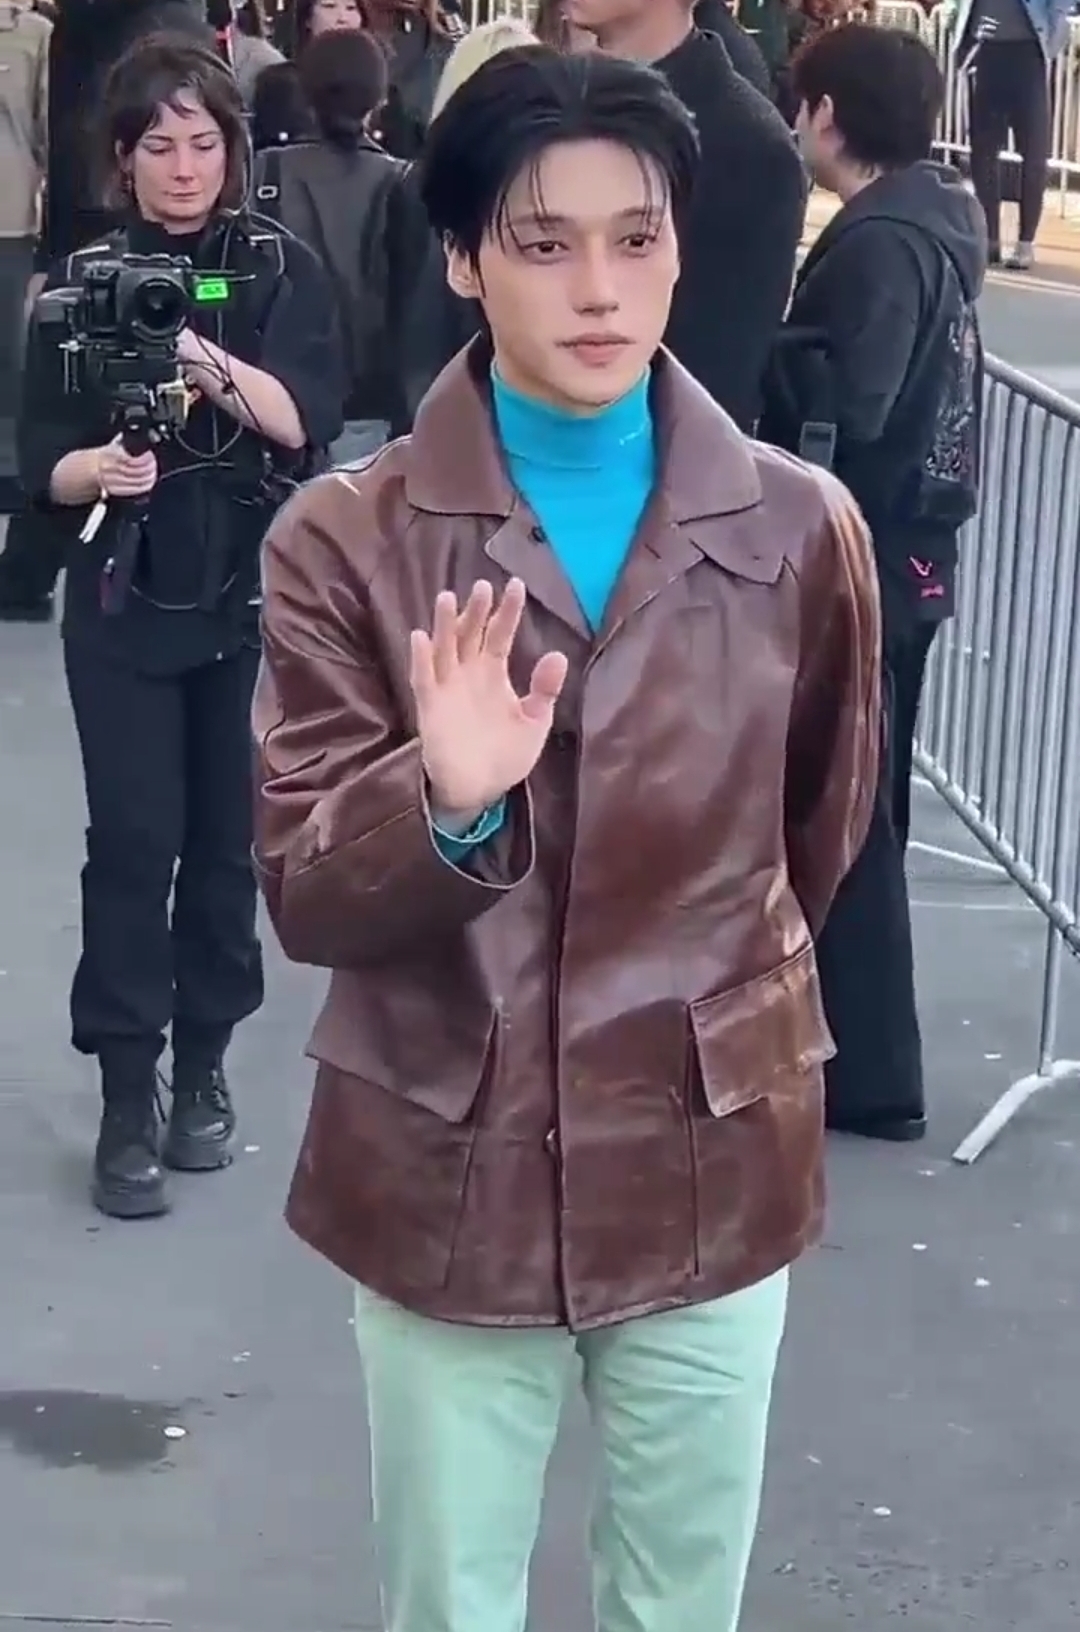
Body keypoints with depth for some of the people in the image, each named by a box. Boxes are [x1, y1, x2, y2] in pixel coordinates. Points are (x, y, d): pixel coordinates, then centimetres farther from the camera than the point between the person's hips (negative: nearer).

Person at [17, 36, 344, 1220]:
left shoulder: (282, 271, 1)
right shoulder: (81, 281, 1)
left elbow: (308, 422, -13)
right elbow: (41, 465, -1)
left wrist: (220, 370, -30)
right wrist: (98, 467, -23)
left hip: (253, 595, 1)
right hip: (122, 603, -1)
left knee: (227, 835, 6)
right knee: (132, 837, -5)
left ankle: (203, 1063, 21)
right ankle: (126, 1097, 0)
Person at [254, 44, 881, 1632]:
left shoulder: (803, 527, -4)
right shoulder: (346, 537, -9)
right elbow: (304, 895, -11)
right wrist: (445, 808, -31)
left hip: (712, 1171, 1)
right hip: (445, 1182, -1)